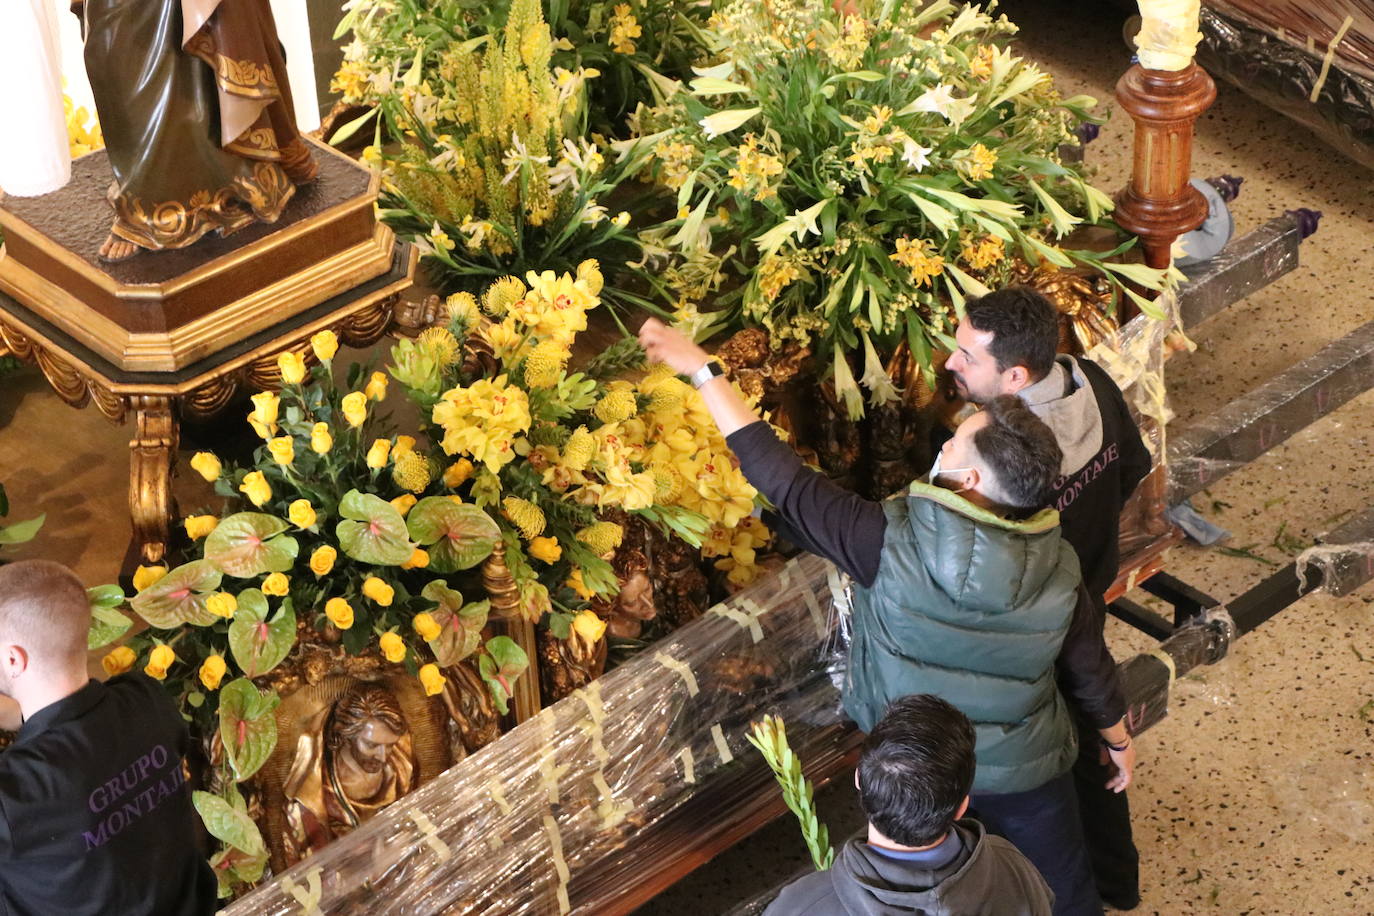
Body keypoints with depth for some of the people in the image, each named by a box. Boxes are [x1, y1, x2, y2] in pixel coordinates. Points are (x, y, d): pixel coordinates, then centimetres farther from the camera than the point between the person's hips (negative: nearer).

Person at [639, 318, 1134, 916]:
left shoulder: (895, 540, -31)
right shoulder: (1058, 568, -21)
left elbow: (782, 479, -27)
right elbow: (1090, 666, -5)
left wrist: (703, 371, -23)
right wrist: (1119, 738, 16)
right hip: (1023, 773, 1)